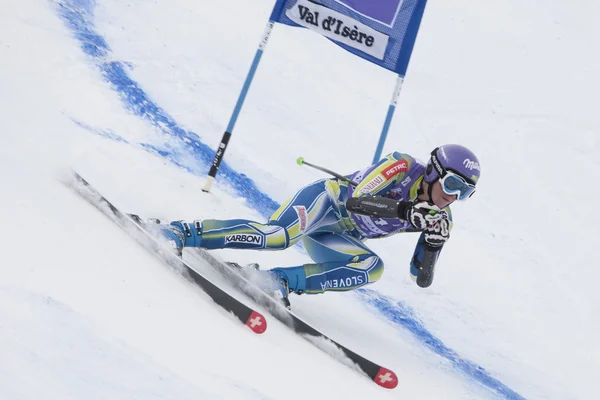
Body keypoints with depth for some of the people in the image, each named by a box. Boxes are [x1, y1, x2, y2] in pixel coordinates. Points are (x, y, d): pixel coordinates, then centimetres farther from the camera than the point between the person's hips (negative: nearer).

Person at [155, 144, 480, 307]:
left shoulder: (439, 218, 0)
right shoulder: (403, 167, -17)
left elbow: (422, 279, -2)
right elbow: (355, 200, -28)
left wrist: (434, 242, -20)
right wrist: (403, 210, -39)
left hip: (334, 237, 6)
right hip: (327, 200, -6)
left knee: (372, 269, -23)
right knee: (280, 235, -34)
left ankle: (280, 282, -21)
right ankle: (184, 232, -24)